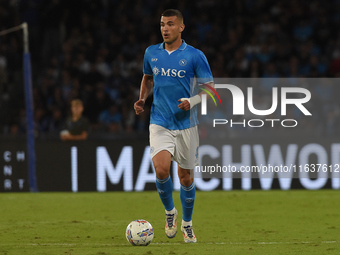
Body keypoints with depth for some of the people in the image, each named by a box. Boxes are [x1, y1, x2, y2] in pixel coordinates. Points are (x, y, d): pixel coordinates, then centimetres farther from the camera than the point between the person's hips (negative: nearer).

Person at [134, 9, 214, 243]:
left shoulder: (195, 56, -5)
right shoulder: (151, 53, 5)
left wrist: (192, 101, -19)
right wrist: (142, 99, 7)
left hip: (186, 125, -1)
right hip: (160, 124, 1)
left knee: (185, 176, 6)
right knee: (161, 169, -19)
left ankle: (187, 224, 27)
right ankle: (170, 212, 8)